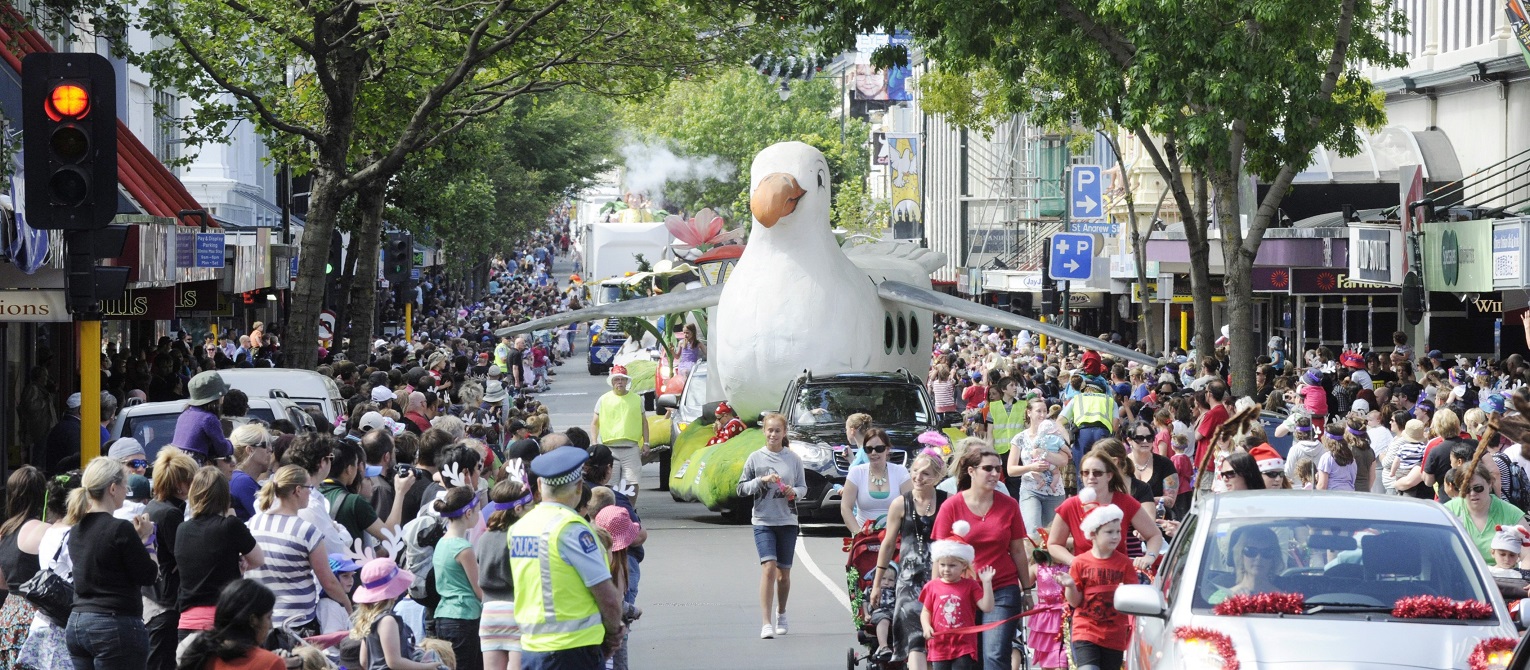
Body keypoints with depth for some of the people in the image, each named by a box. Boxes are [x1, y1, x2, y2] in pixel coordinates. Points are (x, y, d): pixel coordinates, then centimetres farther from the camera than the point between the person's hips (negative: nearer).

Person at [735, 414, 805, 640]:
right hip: (763, 521, -2)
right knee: (768, 567, -16)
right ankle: (767, 623, -18)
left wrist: (794, 492, -12)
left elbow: (803, 487, 10)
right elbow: (741, 488, 2)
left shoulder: (793, 459, 3)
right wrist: (761, 480, -13)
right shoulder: (755, 458, 1)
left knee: (784, 572, 11)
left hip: (787, 520, 2)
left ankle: (781, 613, 36)